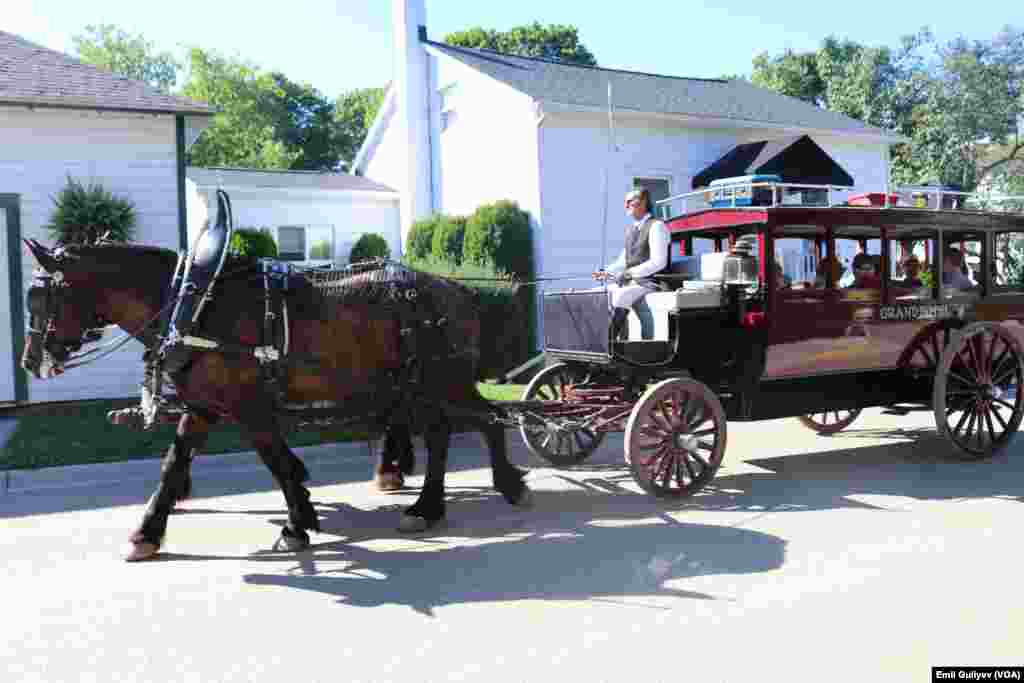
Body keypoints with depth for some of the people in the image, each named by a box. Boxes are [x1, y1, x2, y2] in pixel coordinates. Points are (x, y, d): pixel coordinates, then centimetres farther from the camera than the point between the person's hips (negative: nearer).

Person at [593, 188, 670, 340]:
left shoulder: (656, 226, -8)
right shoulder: (630, 229, 17)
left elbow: (658, 262, -17)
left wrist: (629, 273, -19)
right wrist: (607, 272, 1)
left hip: (649, 282, -8)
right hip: (630, 282, 8)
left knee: (620, 296, -31)